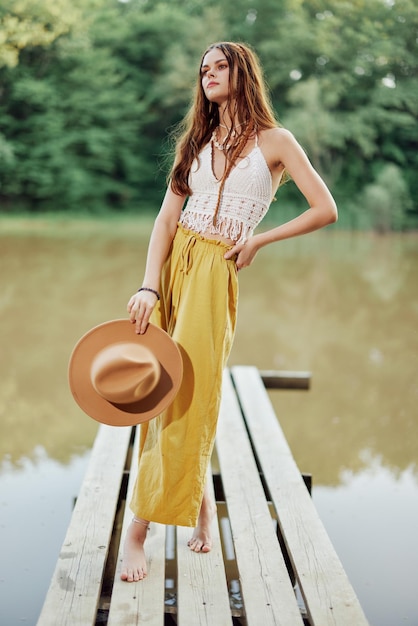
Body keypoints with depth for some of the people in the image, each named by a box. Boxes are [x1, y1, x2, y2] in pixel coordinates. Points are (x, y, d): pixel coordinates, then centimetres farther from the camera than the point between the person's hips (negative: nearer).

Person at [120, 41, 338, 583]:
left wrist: (259, 239, -3)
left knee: (190, 394, -9)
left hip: (216, 273, -4)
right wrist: (148, 287, -10)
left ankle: (138, 530, -4)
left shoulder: (274, 141, 5)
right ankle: (201, 502, 20)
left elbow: (326, 209, 2)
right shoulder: (195, 141, 16)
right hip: (171, 264, 4)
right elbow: (166, 219, 4)